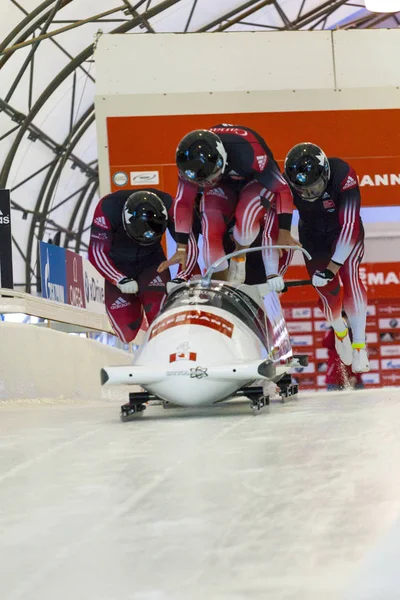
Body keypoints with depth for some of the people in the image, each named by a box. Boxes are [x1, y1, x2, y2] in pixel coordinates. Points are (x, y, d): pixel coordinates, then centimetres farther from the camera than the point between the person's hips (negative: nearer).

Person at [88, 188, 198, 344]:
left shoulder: (168, 205, -25)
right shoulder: (108, 208, -31)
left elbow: (188, 243, -17)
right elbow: (97, 252, -22)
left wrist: (181, 278, -30)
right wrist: (120, 280, -34)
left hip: (151, 261, 1)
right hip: (118, 267, -1)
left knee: (159, 308, -29)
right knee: (128, 333, -8)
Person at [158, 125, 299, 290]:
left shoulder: (247, 151, -42)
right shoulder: (191, 160, -29)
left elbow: (282, 189, -32)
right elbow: (183, 203, -15)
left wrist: (284, 232, -34)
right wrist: (181, 248, -12)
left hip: (256, 179, -4)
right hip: (222, 185, 4)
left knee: (246, 217, -33)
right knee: (211, 231, -17)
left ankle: (240, 257, -4)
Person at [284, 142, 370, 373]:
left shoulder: (344, 177, -36)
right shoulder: (287, 184, -28)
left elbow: (349, 226, -38)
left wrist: (333, 266, -42)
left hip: (345, 231, -2)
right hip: (313, 235, 2)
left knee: (349, 276, -23)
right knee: (326, 289, -2)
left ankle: (359, 346, -19)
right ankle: (340, 332, 29)